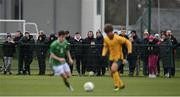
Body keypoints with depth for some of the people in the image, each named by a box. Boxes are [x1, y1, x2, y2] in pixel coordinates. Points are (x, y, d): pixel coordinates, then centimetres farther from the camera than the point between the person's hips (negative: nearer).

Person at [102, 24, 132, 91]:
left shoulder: (118, 38, -20)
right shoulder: (106, 39, -1)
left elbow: (127, 42, -12)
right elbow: (105, 47, 15)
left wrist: (129, 50, -21)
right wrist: (104, 53, -2)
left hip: (119, 57, -7)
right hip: (111, 58, 7)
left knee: (113, 69, -29)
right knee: (112, 74, 12)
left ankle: (117, 85, -16)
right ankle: (121, 84, 36)